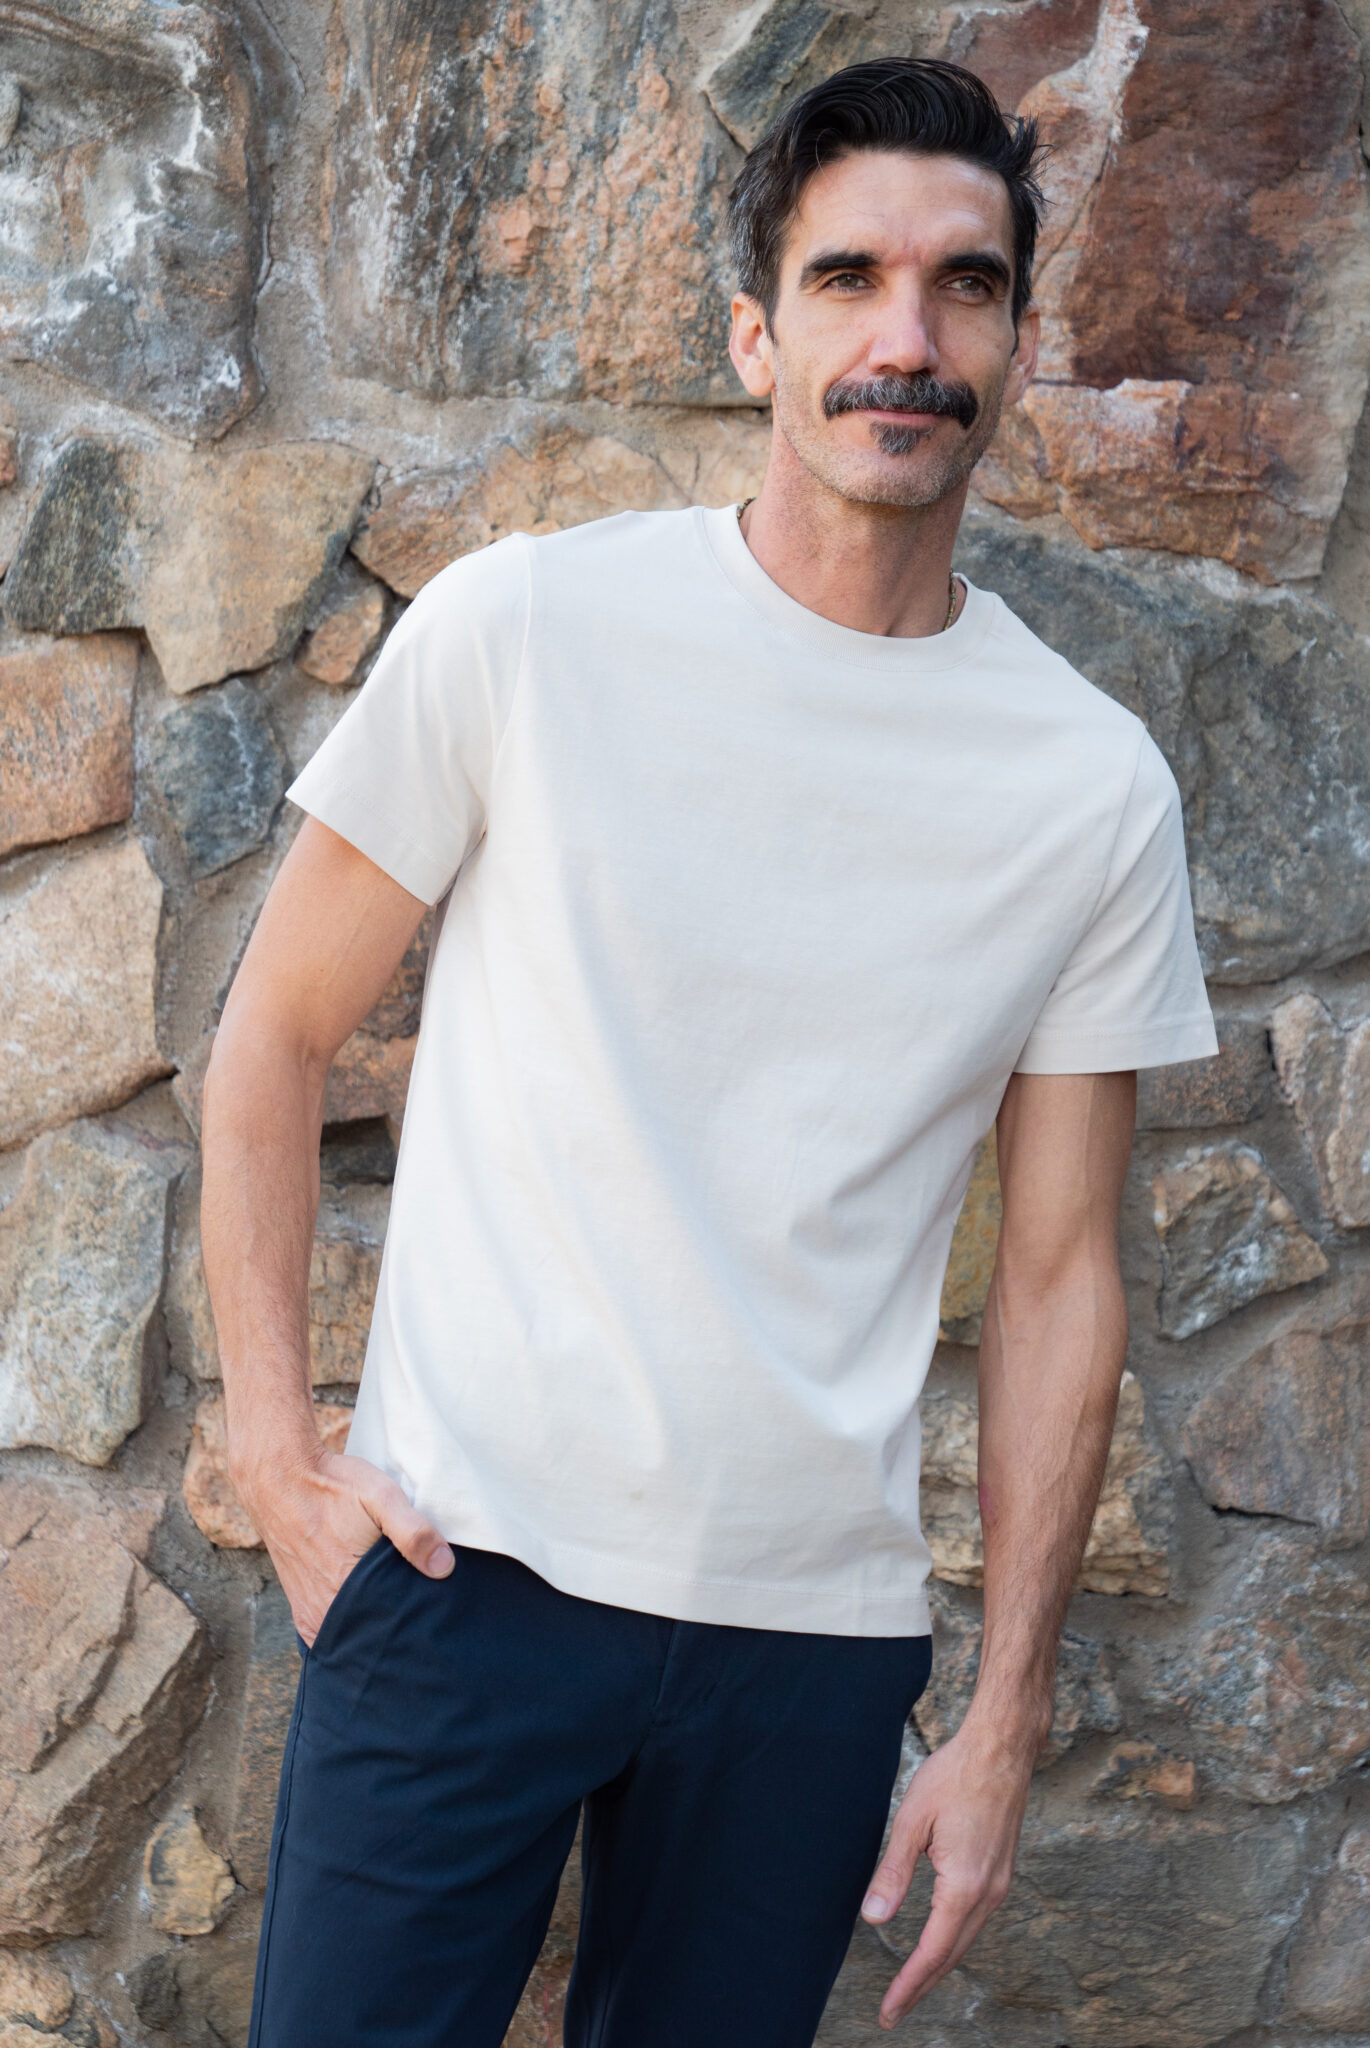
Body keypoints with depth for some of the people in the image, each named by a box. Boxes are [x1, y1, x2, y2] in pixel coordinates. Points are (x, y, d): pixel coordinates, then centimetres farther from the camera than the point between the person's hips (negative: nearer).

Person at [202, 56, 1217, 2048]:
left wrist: (1005, 1724, 4)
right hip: (469, 1564, -2)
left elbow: (1059, 1279, 5)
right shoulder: (520, 629, -5)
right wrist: (275, 1449, -4)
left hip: (821, 1624, 2)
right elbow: (277, 1030, 3)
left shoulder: (1099, 789, 1)